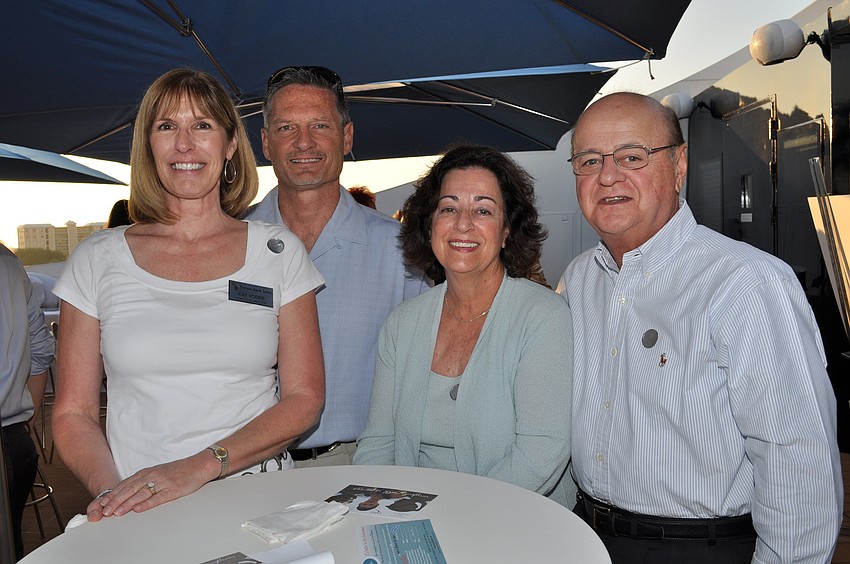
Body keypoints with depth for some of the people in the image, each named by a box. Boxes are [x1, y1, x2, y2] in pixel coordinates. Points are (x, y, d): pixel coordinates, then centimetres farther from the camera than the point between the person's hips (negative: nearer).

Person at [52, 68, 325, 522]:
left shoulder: (279, 252, 4)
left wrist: (202, 466, -13)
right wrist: (109, 490, -13)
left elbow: (304, 398, 0)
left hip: (256, 501, 0)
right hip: (137, 516, 1)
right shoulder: (97, 260, 5)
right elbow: (72, 410, 5)